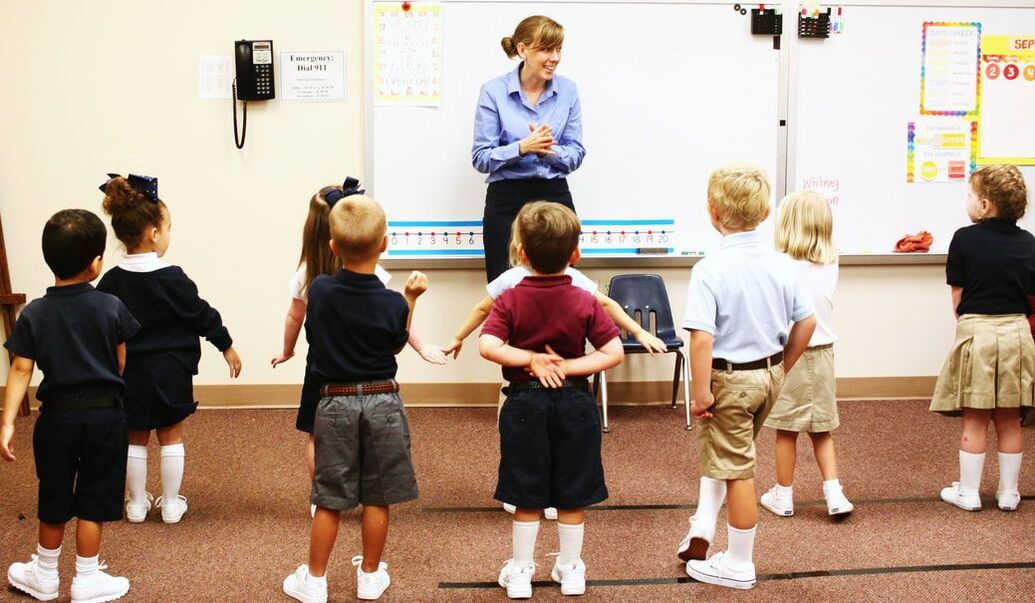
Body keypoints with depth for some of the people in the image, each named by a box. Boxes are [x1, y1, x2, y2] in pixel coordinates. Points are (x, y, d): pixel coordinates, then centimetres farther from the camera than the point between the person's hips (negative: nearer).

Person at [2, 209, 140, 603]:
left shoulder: (34, 314, -6)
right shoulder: (111, 307, -8)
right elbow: (121, 365, 0)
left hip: (57, 417, 1)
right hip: (106, 415, -1)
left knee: (54, 500, 16)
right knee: (93, 501, 9)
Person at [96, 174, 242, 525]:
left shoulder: (111, 281, -5)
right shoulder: (172, 279, -15)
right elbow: (203, 314, -7)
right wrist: (227, 347, 7)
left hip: (129, 372, 3)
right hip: (170, 370, -3)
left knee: (136, 438, 14)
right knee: (171, 436, 10)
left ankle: (137, 504, 22)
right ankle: (171, 504, 17)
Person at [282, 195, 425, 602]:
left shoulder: (319, 290, -10)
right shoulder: (393, 303, -12)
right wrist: (411, 298, 8)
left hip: (335, 403, 1)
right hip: (382, 402, -1)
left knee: (329, 499, 9)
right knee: (377, 496, 11)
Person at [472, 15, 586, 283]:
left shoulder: (567, 90, 3)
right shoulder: (493, 91, -5)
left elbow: (576, 154, 4)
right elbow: (481, 158, -7)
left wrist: (550, 150, -17)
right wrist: (522, 147, -22)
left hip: (555, 197, 2)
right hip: (507, 202, -2)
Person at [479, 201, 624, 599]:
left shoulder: (509, 301, -9)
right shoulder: (585, 303, -6)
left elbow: (487, 346, -22)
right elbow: (614, 352, -12)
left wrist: (530, 358, -14)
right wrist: (569, 366, -13)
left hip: (525, 403, 0)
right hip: (575, 403, 1)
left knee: (527, 495, 10)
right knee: (572, 493, 12)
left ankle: (520, 571, 20)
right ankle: (571, 569, 24)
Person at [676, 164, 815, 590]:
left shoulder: (710, 270, -20)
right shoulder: (781, 265, -2)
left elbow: (702, 338, -26)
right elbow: (807, 322, 5)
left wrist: (701, 393, -18)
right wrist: (782, 367, 17)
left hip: (730, 378, -6)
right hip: (769, 374, 6)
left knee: (736, 468, 6)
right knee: (718, 452, 27)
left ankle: (739, 565, 19)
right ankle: (702, 530, 25)